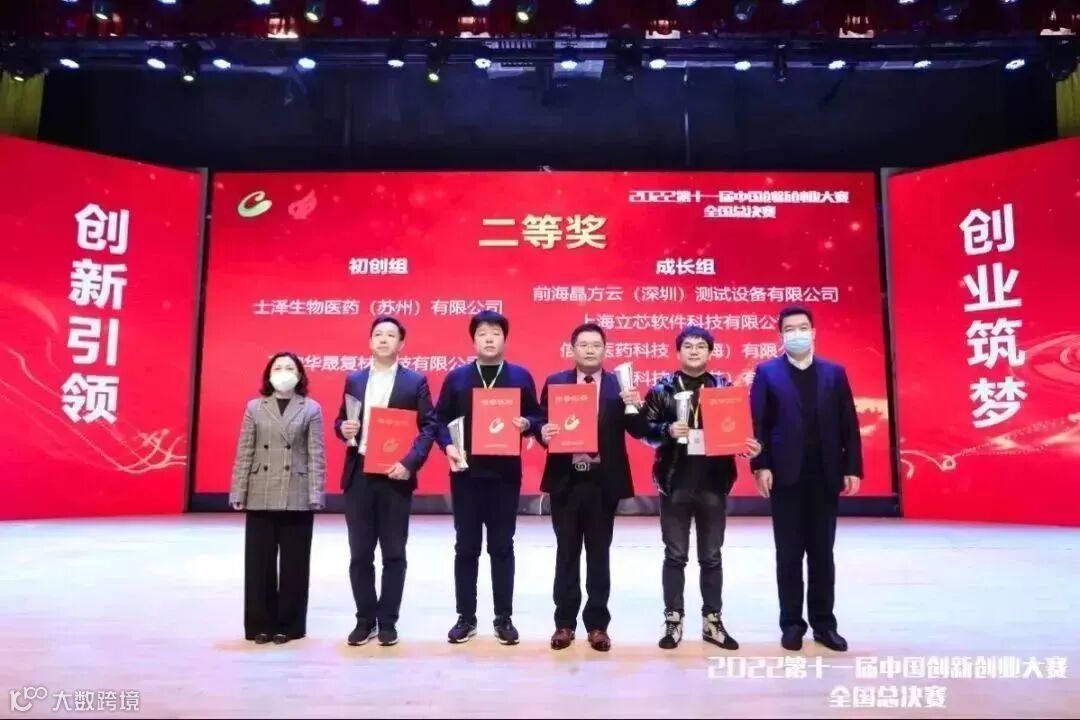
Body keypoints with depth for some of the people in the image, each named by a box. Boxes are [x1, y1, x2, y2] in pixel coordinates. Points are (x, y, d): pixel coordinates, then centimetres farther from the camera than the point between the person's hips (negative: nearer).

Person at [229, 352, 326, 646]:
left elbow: (316, 454, -1)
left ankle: (288, 624, 17)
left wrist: (316, 495, -7)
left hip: (297, 497, -1)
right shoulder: (255, 407, 7)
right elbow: (244, 452, 6)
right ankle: (260, 624, 19)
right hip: (260, 497, 2)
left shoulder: (311, 409, 3)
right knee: (259, 562, 7)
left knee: (294, 563, 5)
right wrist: (239, 493, 1)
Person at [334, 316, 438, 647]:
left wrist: (409, 462, -16)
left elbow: (428, 426, -4)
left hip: (395, 476, -3)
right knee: (359, 554, 8)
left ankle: (388, 621, 17)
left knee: (394, 554, 5)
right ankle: (365, 620, 21)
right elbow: (341, 422, 16)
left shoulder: (415, 381, 1)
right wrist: (344, 428, -8)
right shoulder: (354, 380, 12)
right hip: (359, 475, 3)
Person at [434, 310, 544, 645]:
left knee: (502, 547, 7)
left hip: (505, 473, 0)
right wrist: (448, 445, -11)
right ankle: (465, 617, 20)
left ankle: (504, 618, 18)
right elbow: (440, 419, 6)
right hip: (466, 472, 1)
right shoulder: (456, 377, 5)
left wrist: (526, 424, -15)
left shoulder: (521, 376, 4)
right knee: (466, 547, 8)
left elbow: (537, 417, 6)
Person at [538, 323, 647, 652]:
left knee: (599, 554, 9)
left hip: (604, 482, 0)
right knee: (567, 553, 10)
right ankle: (565, 622, 21)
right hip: (566, 480, 1)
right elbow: (543, 424, 3)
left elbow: (638, 432, -2)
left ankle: (597, 624, 21)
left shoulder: (618, 386, 2)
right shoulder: (555, 383, 3)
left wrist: (636, 408, -21)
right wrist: (544, 434, -20)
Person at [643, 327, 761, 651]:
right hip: (675, 483, -1)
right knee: (675, 556, 7)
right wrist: (668, 431, -19)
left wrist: (751, 445, -13)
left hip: (714, 483, 2)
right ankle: (673, 620, 18)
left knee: (711, 557, 12)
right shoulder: (662, 389, 1)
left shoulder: (725, 387, 5)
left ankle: (712, 621, 24)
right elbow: (645, 428, -2)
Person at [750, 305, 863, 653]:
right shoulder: (767, 372, 1)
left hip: (825, 477, 2)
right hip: (786, 477, -2)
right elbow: (757, 423, -4)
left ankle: (824, 624, 22)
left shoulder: (834, 372, 7)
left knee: (823, 554, 10)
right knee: (789, 555, 6)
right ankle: (792, 624, 17)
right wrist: (761, 466, -12)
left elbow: (849, 424, 5)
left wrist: (852, 468, 0)